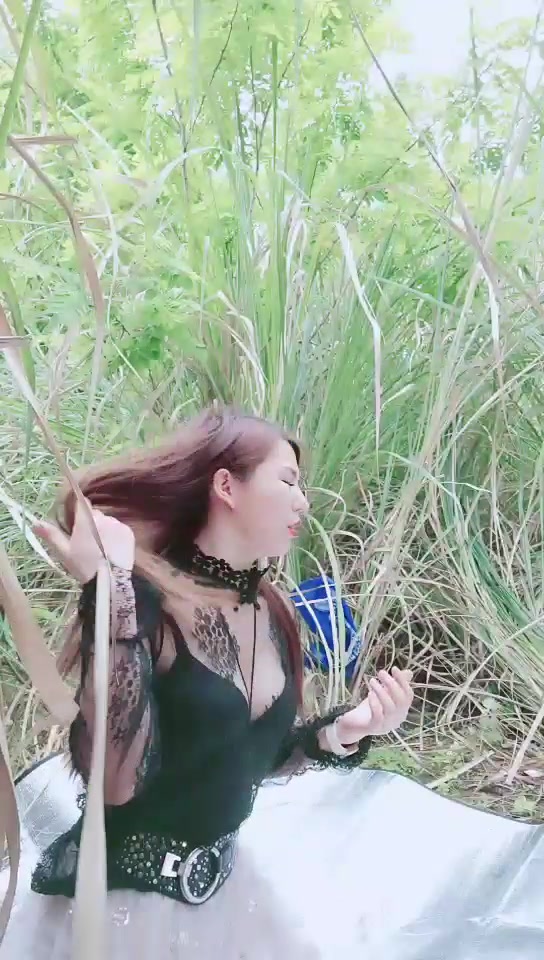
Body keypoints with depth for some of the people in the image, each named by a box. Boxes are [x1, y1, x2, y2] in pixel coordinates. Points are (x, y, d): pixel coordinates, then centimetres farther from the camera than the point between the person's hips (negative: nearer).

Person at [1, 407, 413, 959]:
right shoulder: (143, 598, -21)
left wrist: (344, 731, -6)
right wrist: (112, 595, -35)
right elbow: (116, 780, -31)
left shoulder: (270, 612, -1)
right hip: (119, 900, -7)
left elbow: (251, 757, 9)